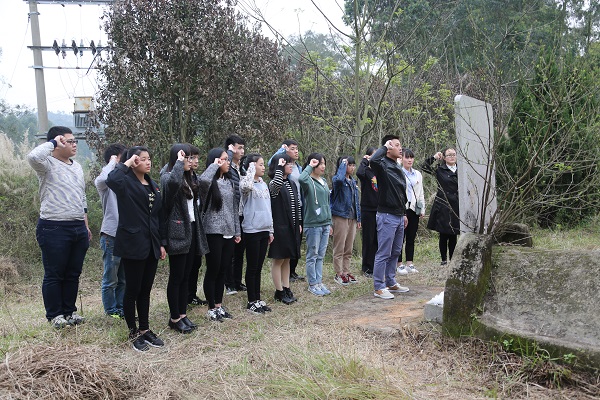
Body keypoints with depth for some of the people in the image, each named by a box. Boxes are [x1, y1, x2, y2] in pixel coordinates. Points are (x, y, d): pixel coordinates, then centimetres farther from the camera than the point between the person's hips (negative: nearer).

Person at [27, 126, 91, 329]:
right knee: (54, 275, 4)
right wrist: (53, 142, -17)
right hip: (54, 228, -7)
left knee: (73, 274, 13)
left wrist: (85, 226, 20)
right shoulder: (48, 164, -7)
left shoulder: (77, 166, 15)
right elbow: (33, 156, -33)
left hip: (78, 228, 7)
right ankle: (54, 315, 16)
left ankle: (69, 311, 25)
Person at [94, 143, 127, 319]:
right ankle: (111, 311, 15)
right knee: (111, 279, 3)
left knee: (124, 278, 14)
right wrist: (113, 163, -18)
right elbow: (102, 180, -32)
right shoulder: (105, 181, -6)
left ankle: (121, 308, 24)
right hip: (111, 235, -7)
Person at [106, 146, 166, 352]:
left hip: (151, 245, 7)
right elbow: (111, 179, -33)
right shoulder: (126, 182, -7)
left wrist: (161, 243, 12)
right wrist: (126, 164, -16)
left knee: (146, 290, 14)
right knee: (133, 290, 4)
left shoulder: (154, 186, 14)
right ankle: (134, 334, 17)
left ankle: (145, 329, 25)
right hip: (132, 244, -6)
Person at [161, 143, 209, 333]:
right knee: (177, 277, 0)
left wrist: (198, 231, 14)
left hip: (191, 232, 8)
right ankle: (174, 318, 11)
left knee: (186, 276, 13)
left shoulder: (188, 179, 16)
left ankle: (183, 314, 22)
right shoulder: (167, 177, -9)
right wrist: (179, 162, -23)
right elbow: (173, 182, -37)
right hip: (178, 233, -8)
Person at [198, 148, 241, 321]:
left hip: (228, 232, 7)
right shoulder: (210, 182, -9)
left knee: (223, 270, 12)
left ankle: (219, 305, 23)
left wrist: (237, 231, 13)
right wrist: (214, 165, -20)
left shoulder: (229, 182, 13)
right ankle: (211, 308, 14)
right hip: (213, 232, -7)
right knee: (213, 271, 2)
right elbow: (203, 180, -37)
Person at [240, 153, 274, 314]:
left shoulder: (264, 184, 12)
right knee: (252, 267, 2)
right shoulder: (247, 183, -11)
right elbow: (245, 186, -39)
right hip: (251, 230, -7)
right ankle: (252, 301, 13)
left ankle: (258, 299, 22)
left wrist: (271, 230, 16)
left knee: (259, 266, 13)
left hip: (264, 230, 7)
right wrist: (251, 168, -22)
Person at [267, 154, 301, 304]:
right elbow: (277, 183, -37)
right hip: (280, 226, -8)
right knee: (278, 259, 2)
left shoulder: (291, 183, 13)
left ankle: (286, 289, 21)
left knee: (287, 259, 13)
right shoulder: (273, 184, -10)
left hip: (292, 227, 8)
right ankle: (279, 292, 10)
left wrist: (299, 223, 16)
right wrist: (279, 166, -25)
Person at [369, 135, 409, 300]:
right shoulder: (383, 165, -11)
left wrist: (403, 214, 24)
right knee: (383, 253, -4)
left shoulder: (398, 168, 16)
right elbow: (373, 160, -37)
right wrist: (384, 147, -20)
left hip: (398, 216, 9)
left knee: (395, 252, 16)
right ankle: (379, 287, 4)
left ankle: (391, 283, 27)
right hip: (387, 216, -9)